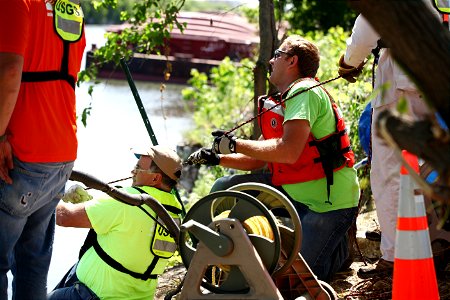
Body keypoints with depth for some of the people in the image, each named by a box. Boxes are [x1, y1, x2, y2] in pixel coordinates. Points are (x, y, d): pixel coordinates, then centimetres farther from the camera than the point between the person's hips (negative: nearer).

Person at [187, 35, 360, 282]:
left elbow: (288, 151, -30)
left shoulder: (305, 92, -16)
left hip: (329, 203, -9)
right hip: (294, 192, 9)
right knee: (224, 188, 3)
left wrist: (236, 144, -21)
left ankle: (339, 244, 11)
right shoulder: (282, 101, 15)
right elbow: (258, 160, 16)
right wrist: (217, 158, 2)